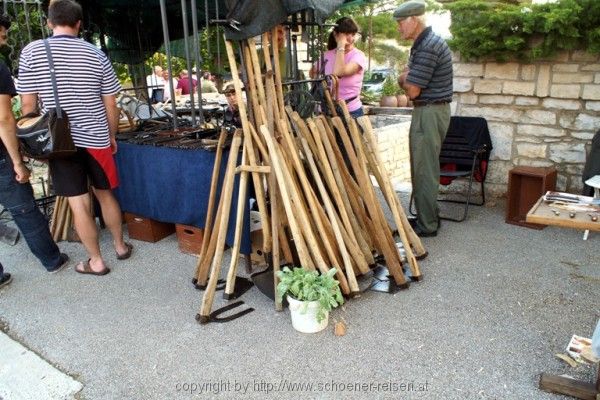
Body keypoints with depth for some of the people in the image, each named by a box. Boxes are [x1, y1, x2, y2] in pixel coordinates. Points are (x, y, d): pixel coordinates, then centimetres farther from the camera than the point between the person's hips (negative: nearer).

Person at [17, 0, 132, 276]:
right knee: (105, 194, 18)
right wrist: (112, 137, 15)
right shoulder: (96, 55, 0)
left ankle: (96, 262, 15)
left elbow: (28, 104, -3)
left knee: (78, 203, 5)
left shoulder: (32, 51, -3)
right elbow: (110, 105, 3)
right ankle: (120, 246, 31)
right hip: (96, 139, 2)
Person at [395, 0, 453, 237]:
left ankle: (427, 225, 7)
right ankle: (427, 216, 27)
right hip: (429, 111, 10)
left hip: (429, 113, -10)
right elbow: (410, 79, 18)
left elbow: (412, 91, -19)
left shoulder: (427, 48, -19)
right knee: (424, 168, 16)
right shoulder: (425, 42, 15)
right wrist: (407, 79, -4)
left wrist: (403, 79, 1)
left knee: (424, 170, -3)